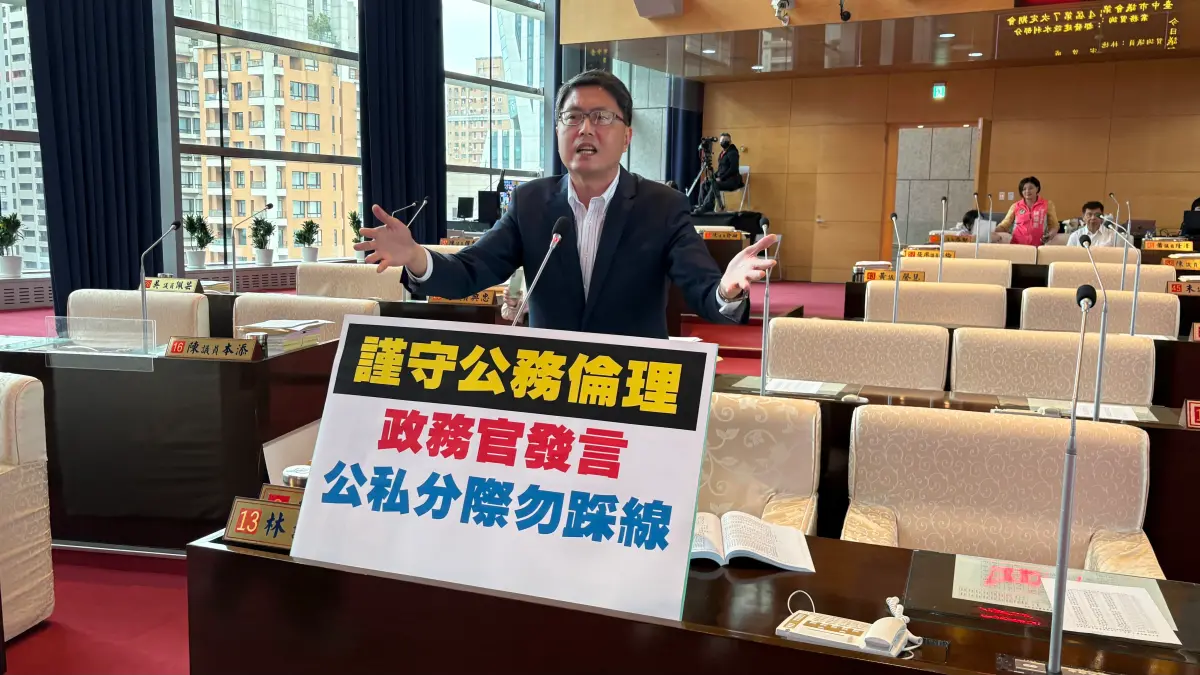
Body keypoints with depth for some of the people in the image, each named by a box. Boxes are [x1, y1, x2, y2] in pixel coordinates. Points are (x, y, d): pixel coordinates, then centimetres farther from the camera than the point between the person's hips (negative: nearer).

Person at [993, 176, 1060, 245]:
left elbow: (1054, 225, 13)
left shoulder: (1048, 204, 8)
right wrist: (994, 233, -12)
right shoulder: (1015, 207, 9)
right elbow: (1004, 225, 9)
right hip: (1017, 246, 1)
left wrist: (1050, 235, -8)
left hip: (1038, 247, 0)